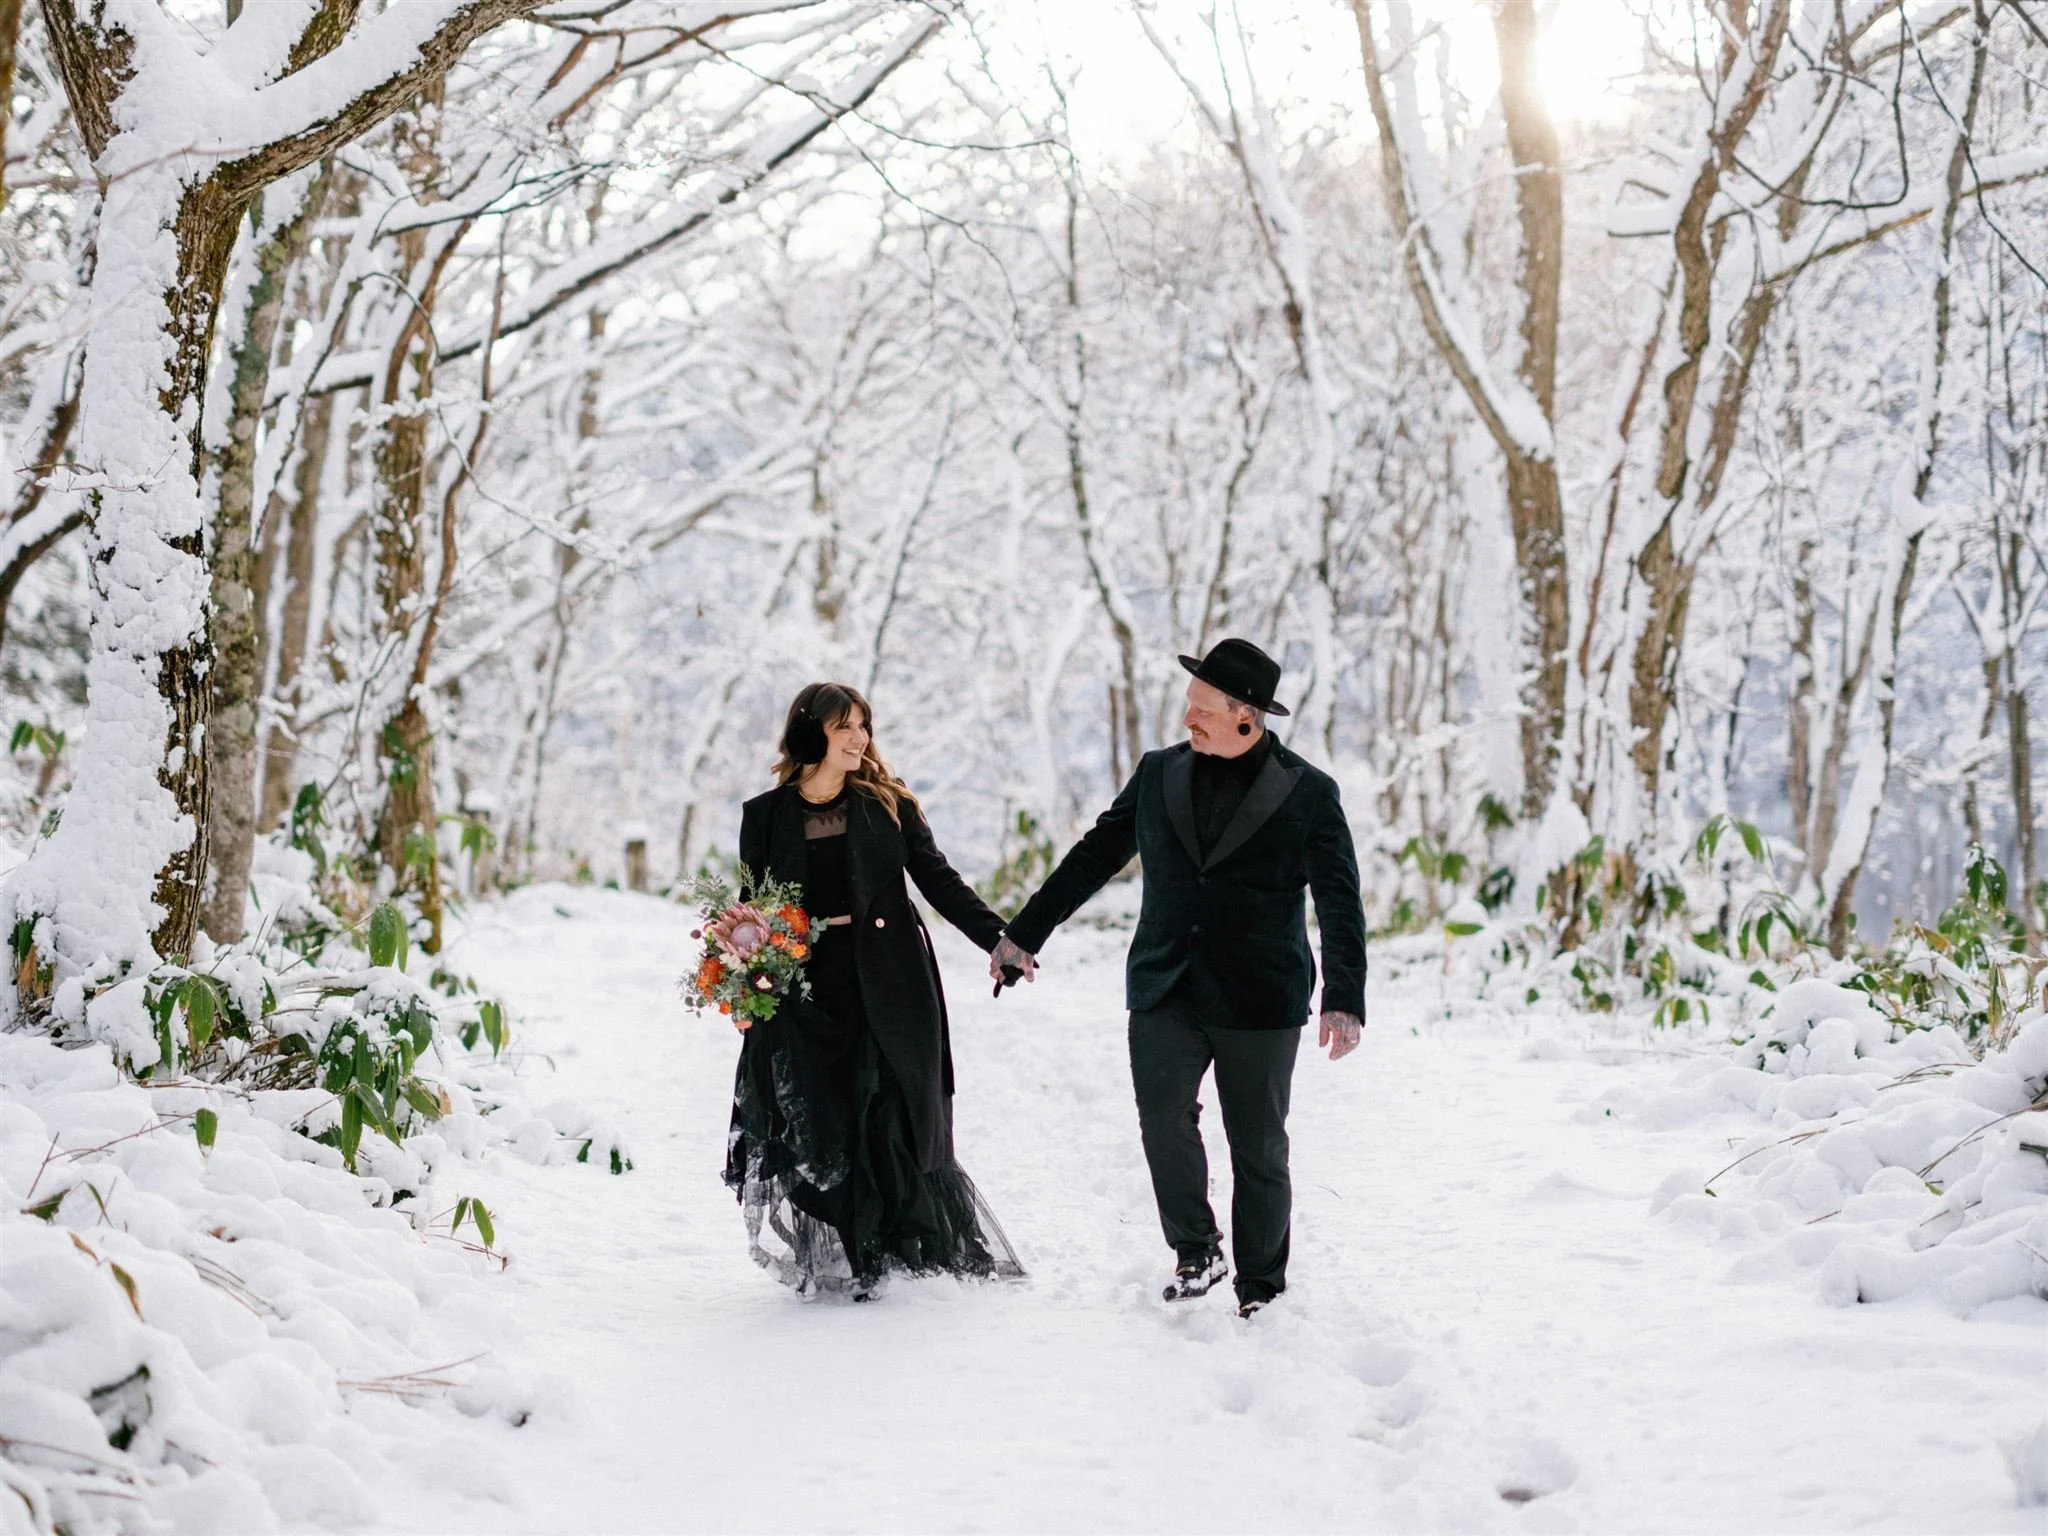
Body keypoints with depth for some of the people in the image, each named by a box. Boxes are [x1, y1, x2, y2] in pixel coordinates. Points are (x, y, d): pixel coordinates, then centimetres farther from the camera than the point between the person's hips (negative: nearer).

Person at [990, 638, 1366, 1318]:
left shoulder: (1308, 794, -3)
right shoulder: (1160, 773, 7)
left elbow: (1340, 904, -5)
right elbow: (1093, 856, 15)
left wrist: (1344, 1000, -16)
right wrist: (1024, 933, 16)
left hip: (1259, 1003, -2)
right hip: (1164, 994, 2)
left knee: (1259, 1151, 5)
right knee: (1165, 1120, -15)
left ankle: (1260, 1289, 20)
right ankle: (1196, 1251, 6)